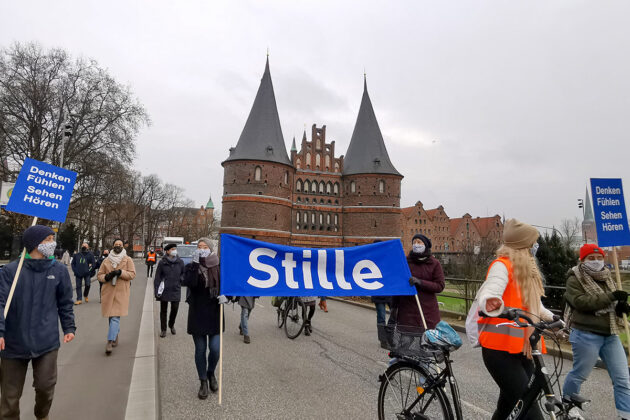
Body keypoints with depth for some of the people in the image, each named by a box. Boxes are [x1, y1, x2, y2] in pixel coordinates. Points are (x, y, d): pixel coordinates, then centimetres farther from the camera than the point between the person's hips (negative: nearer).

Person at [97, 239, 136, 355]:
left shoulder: (128, 260, 3)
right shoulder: (106, 260, 11)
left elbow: (132, 274, -3)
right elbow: (99, 275, 13)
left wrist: (120, 272, -17)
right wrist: (106, 277, -8)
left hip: (121, 293, -3)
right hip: (108, 292, 4)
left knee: (115, 317, -12)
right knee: (111, 317, 12)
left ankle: (110, 342, -13)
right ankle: (115, 338, 29)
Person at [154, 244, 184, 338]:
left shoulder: (180, 262, 1)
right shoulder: (162, 262, -5)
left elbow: (183, 273, 18)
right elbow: (157, 277, -3)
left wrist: (181, 279, 0)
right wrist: (157, 291, -7)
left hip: (176, 290, 2)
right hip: (164, 290, -1)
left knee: (175, 309, 5)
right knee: (163, 310, 9)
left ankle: (171, 325, 32)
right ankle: (163, 330, 23)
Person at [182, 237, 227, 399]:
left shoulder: (218, 266, 0)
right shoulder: (191, 266, -2)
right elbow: (189, 283, -21)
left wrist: (225, 295, -13)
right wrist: (195, 264, -24)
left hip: (214, 313, 0)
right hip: (197, 314, 0)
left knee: (215, 348, -2)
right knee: (200, 350, 7)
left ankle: (211, 373, 28)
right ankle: (203, 382, 26)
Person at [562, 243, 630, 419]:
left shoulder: (607, 278, 14)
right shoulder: (575, 279, -7)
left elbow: (615, 302, 18)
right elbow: (580, 301, -21)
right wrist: (610, 297, -24)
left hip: (610, 335, 6)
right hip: (586, 335, -6)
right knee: (579, 374, 7)